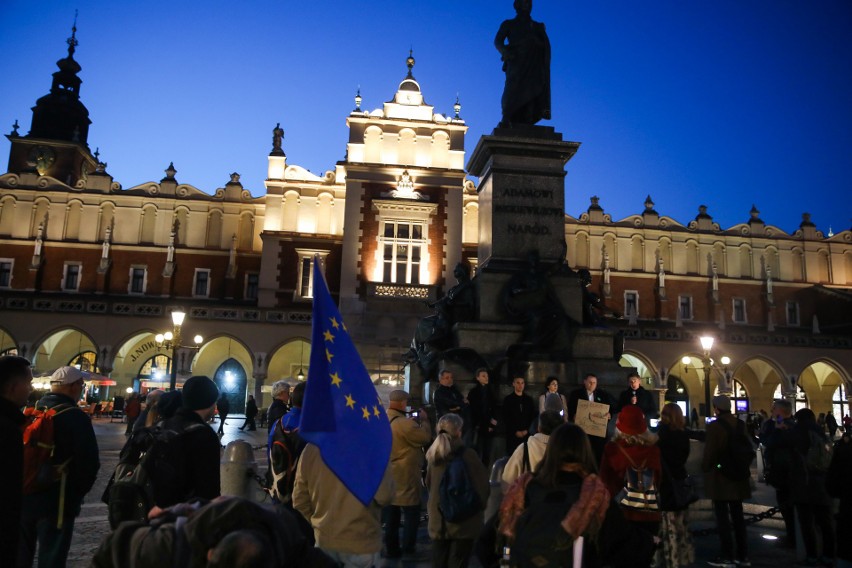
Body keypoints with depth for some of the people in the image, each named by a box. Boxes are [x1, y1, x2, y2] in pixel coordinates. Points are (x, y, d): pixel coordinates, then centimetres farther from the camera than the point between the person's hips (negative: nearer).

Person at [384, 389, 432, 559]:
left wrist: (413, 422, 10)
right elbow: (425, 437, -17)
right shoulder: (404, 423, -25)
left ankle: (391, 548, 21)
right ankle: (408, 548, 14)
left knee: (391, 513, 15)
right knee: (411, 511, 7)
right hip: (405, 475, -8)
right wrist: (423, 420, -4)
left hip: (387, 473, 8)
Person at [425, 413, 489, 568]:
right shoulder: (467, 455, -16)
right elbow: (482, 484, -11)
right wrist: (480, 507, 7)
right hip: (463, 521, -5)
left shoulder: (434, 455, 2)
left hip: (437, 521, 5)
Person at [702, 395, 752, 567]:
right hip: (738, 476, 7)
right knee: (737, 516, 14)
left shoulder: (714, 425, -16)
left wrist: (705, 468, -2)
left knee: (722, 517, -1)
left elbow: (709, 452, -18)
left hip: (719, 476, -7)